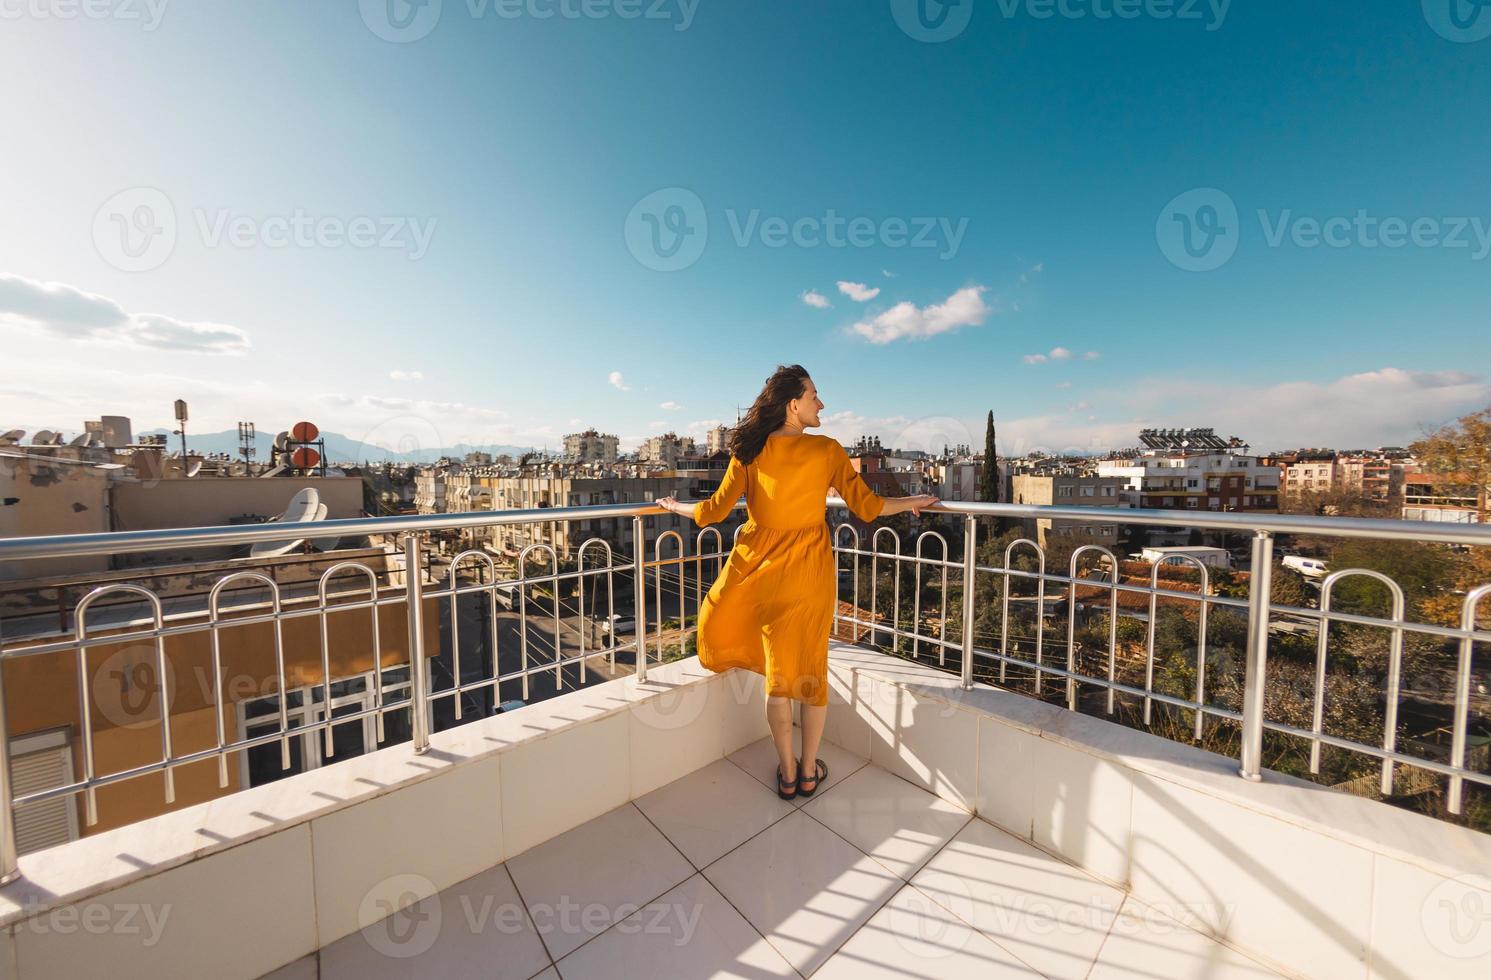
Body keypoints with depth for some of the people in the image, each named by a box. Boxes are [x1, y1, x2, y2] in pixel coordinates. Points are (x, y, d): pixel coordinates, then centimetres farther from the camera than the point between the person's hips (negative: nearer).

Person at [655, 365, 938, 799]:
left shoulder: (749, 451, -6)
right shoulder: (827, 450, -9)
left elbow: (714, 511, -4)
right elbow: (867, 507, -6)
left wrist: (675, 506, 15)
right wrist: (913, 502, 13)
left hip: (762, 568, 1)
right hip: (810, 570, -1)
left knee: (778, 671, 15)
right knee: (812, 668, 16)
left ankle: (787, 773, 31)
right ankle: (809, 771, 33)